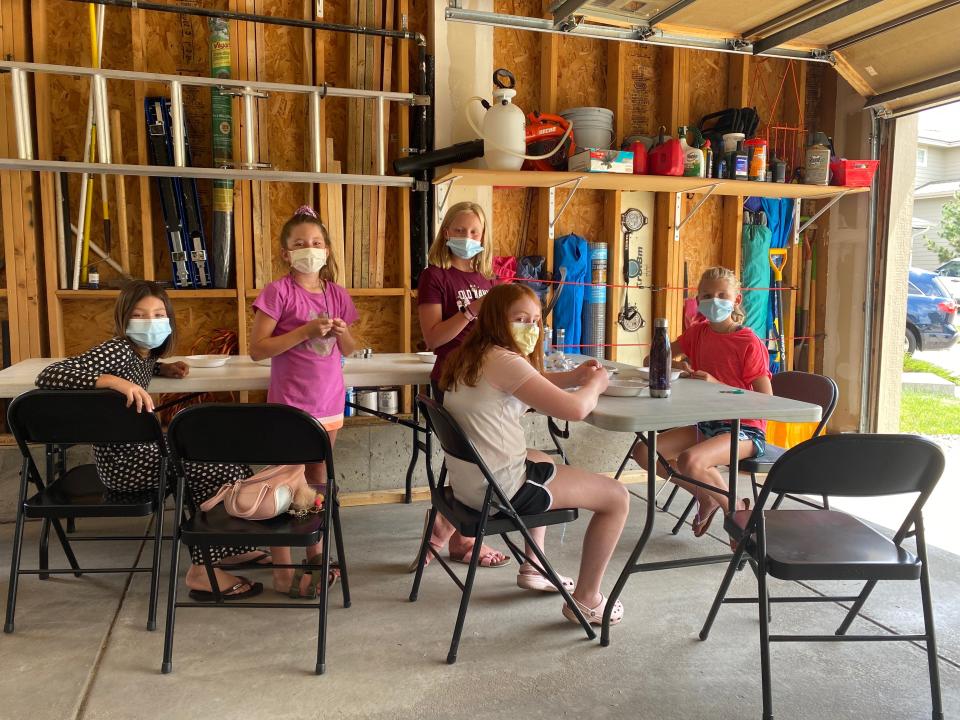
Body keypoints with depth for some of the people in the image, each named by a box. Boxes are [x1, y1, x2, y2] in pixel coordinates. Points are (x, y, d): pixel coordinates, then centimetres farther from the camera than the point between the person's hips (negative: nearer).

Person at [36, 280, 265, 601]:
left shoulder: (144, 352, 7)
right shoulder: (116, 350, -19)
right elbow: (47, 375, -30)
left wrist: (162, 368, 14)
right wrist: (113, 380, -39)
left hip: (141, 449, 10)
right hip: (123, 461, -10)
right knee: (219, 468, -13)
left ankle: (228, 548, 19)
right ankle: (203, 570, -5)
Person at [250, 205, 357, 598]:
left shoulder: (336, 294, 7)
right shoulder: (278, 292, -9)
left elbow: (349, 350, 16)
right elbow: (257, 349, -14)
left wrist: (342, 332, -7)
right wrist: (305, 331, -21)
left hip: (328, 401, 6)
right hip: (290, 403, -6)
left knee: (317, 478, 17)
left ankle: (315, 554, 31)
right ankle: (283, 572, 11)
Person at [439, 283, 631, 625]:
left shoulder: (471, 356, 9)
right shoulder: (503, 360, -20)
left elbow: (534, 384, 22)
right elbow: (574, 409, -25)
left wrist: (573, 377, 5)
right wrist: (596, 384, -4)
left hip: (469, 479, 10)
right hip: (499, 489, -10)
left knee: (543, 462, 40)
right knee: (617, 497, 2)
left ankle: (533, 567, 42)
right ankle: (585, 600, 15)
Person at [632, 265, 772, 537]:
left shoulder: (749, 343, -12)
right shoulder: (698, 332, 6)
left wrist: (717, 385, -25)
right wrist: (678, 365, -11)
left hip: (744, 429, -7)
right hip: (706, 423, 7)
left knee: (689, 460, -34)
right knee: (644, 452, -9)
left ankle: (735, 508, -3)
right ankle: (707, 497, 10)